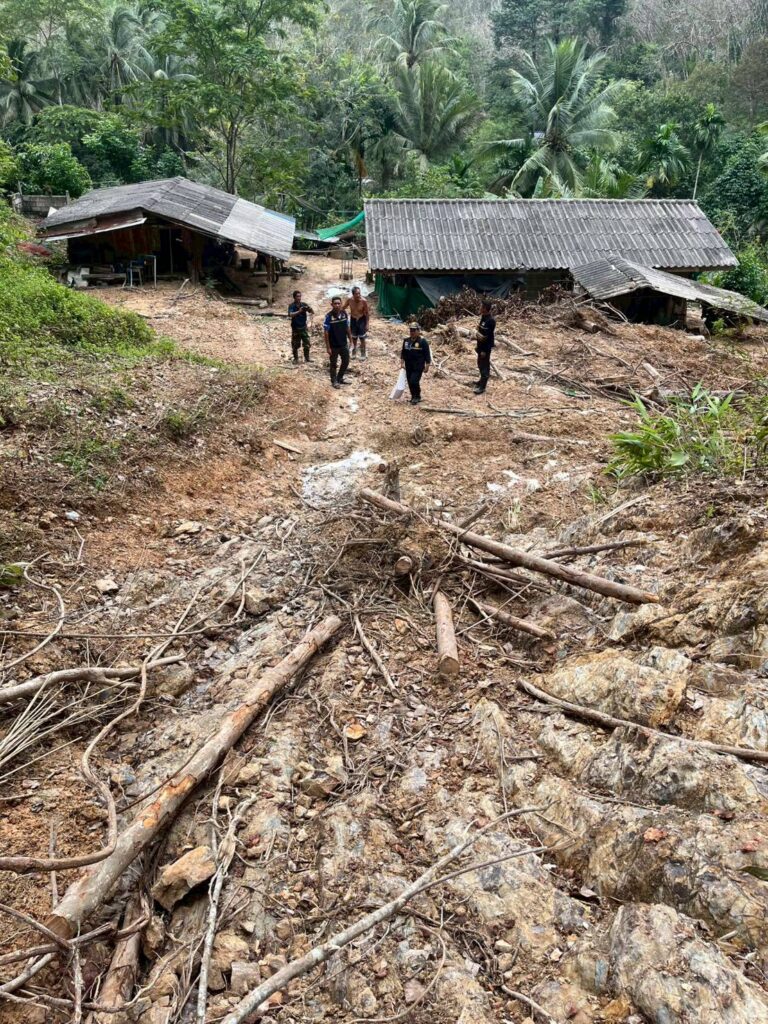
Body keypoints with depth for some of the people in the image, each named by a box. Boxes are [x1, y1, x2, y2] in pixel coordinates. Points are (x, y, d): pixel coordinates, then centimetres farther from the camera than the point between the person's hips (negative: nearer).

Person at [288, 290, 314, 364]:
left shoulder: (304, 304, -1)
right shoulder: (292, 306, -9)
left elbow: (312, 312, -2)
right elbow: (290, 314, -26)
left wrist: (310, 309, -26)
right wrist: (299, 311, -40)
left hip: (304, 327, 3)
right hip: (295, 328, -3)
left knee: (307, 344, 2)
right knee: (295, 345, 3)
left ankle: (307, 358, 15)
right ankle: (295, 359, 15)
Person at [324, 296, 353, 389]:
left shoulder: (344, 314, -5)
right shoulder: (329, 316, -19)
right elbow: (326, 332, -15)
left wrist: (351, 340, 8)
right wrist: (328, 347, -15)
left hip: (344, 344, 5)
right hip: (334, 346, -5)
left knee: (346, 362, 17)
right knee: (334, 364, 11)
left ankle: (340, 378, 38)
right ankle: (334, 381, 31)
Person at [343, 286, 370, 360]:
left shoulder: (364, 301, -25)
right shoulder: (350, 300, -18)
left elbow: (367, 313, -13)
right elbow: (344, 308, 2)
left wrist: (367, 324, -12)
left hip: (361, 319, -3)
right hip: (353, 319, 3)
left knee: (362, 338, 8)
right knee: (354, 338, 18)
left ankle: (363, 354, 26)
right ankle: (354, 352, 39)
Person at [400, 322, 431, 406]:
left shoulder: (423, 341, -8)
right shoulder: (406, 341, 8)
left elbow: (427, 354, -6)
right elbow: (403, 352, 17)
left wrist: (427, 365, -8)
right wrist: (402, 362, 11)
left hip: (418, 366, -6)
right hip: (408, 366, 6)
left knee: (414, 381, -15)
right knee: (410, 382, 8)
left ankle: (417, 397, 2)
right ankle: (413, 396, 24)